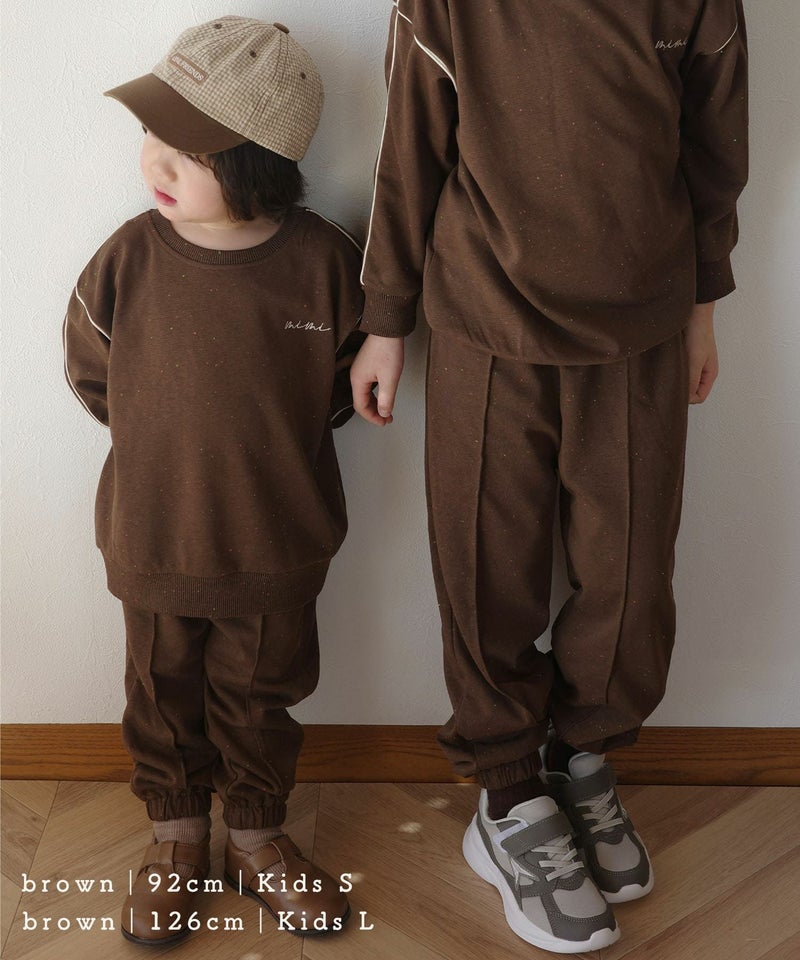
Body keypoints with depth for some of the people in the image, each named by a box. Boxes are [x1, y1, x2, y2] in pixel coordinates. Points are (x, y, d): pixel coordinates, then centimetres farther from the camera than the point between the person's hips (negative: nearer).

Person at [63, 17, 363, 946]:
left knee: (259, 699, 18)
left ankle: (257, 835, 42)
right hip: (152, 540, 1)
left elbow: (348, 380, 1)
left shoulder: (323, 261, -16)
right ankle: (176, 832, 43)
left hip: (277, 544, 0)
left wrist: (267, 442, 0)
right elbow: (89, 371, 2)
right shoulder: (130, 257, -15)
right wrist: (168, 440, 4)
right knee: (163, 694, 18)